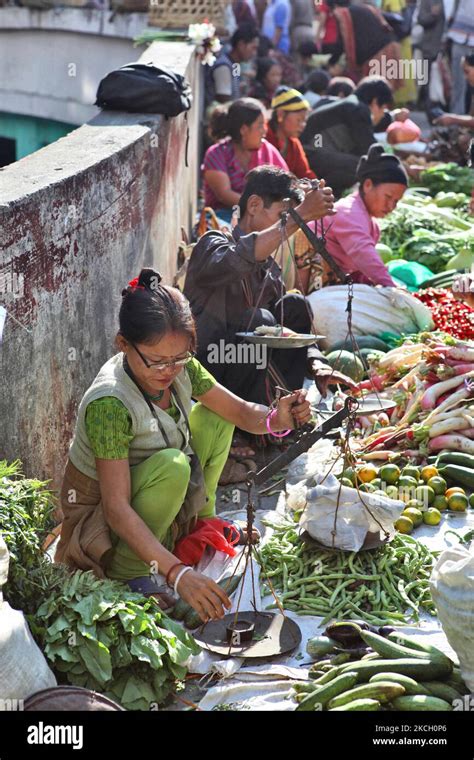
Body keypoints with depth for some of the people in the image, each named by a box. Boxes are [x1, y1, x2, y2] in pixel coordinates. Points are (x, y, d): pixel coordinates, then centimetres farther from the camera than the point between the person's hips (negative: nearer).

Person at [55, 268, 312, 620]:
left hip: (153, 496, 8)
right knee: (172, 465, -34)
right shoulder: (108, 404, -34)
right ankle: (129, 573, -17)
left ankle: (199, 525, 10)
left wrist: (277, 419, -30)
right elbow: (116, 508, -37)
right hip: (100, 518, -8)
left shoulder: (181, 369, -14)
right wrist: (178, 573, -45)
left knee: (214, 418, 0)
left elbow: (240, 411, -5)